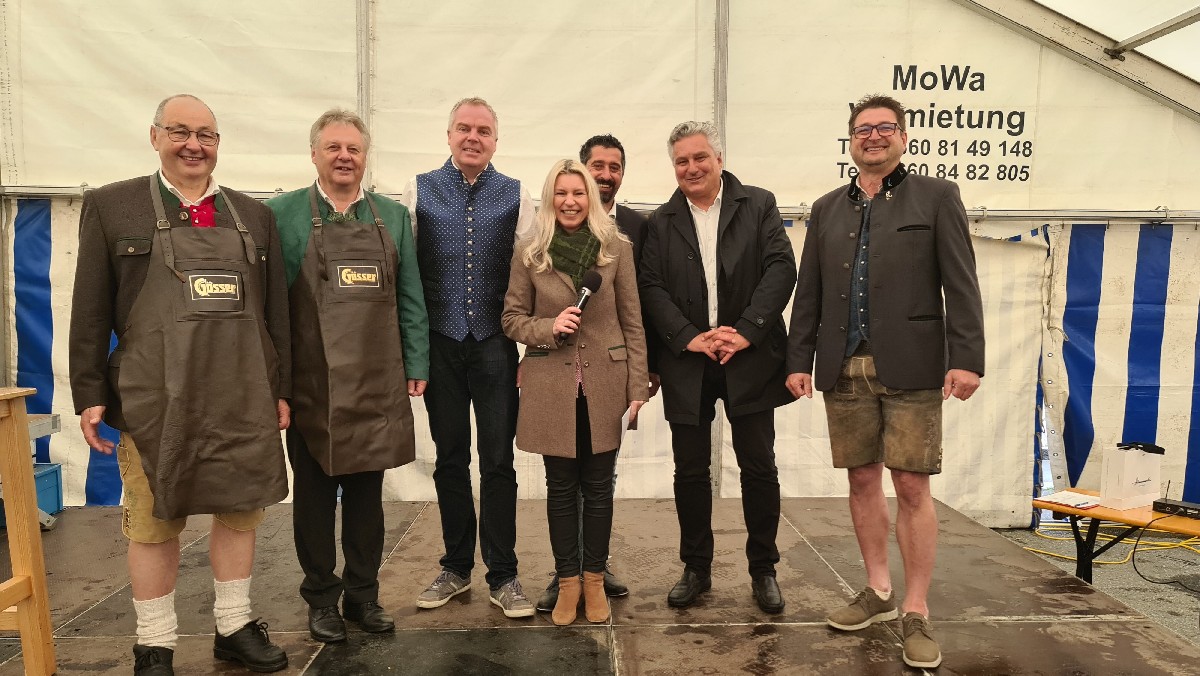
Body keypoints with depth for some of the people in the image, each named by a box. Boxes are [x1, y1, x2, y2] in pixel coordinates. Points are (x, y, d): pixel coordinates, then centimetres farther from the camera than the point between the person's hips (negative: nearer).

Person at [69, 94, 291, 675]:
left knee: (240, 511, 10)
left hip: (244, 399, 3)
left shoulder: (253, 215, 10)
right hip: (155, 401, -2)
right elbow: (90, 312, 2)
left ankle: (234, 627, 27)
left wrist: (280, 389, 8)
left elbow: (276, 312, 10)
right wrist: (90, 396, -3)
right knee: (153, 523, 7)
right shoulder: (111, 206, 4)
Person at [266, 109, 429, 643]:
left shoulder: (393, 216, 8)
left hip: (376, 384, 2)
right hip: (311, 385, -2)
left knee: (367, 493, 11)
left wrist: (415, 366, 2)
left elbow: (410, 299, 7)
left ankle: (363, 593, 27)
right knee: (314, 494, 10)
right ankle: (321, 597, 26)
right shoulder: (282, 213, 0)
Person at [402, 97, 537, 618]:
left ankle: (503, 576, 15)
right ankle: (456, 568, 26)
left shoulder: (515, 196, 4)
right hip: (439, 344, 1)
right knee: (449, 459, 11)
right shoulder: (420, 191, 6)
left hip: (495, 343, -1)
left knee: (499, 462, 2)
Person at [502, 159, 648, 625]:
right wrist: (549, 327, -15)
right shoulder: (529, 254, 1)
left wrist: (637, 387, -2)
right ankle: (567, 582, 23)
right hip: (551, 386, 0)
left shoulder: (617, 249, 1)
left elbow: (632, 322, 1)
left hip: (604, 385, 0)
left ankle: (594, 580, 25)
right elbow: (511, 318, 5)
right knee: (561, 487, 9)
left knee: (598, 487, 10)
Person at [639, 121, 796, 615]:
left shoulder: (758, 205, 5)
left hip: (749, 358, -1)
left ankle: (763, 570, 22)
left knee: (759, 467, 5)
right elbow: (651, 287, 0)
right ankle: (696, 569, 24)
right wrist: (688, 337, -13)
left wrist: (746, 330, -15)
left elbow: (781, 268, -5)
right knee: (690, 471, 8)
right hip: (687, 364, 2)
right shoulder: (661, 222, 9)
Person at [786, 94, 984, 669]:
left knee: (911, 488, -2)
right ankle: (878, 592, 26)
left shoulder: (936, 197, 5)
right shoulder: (826, 209, 15)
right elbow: (808, 293, 13)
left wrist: (966, 357, -11)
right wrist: (799, 359, 6)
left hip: (910, 366, -3)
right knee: (862, 481, 10)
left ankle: (916, 613, 11)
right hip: (844, 369, 4)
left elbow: (960, 285, -2)